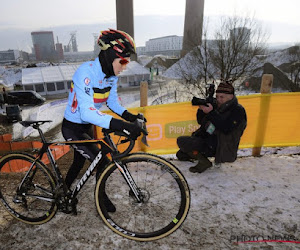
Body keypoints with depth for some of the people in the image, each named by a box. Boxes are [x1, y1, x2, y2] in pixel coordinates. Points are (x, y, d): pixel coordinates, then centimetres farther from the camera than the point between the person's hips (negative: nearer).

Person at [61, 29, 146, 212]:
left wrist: (128, 115, -17)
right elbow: (87, 112, -40)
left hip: (87, 126, 8)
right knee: (104, 164, -10)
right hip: (73, 128, -8)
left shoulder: (111, 74, -8)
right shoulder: (86, 73, -31)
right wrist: (121, 125, -49)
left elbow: (113, 101, 2)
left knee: (80, 162, 24)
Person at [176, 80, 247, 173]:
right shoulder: (217, 106, 12)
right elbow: (201, 122, 13)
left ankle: (204, 162, -8)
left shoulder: (238, 110, -8)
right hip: (207, 140, 8)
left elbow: (226, 129, -25)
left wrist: (211, 113, -27)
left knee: (181, 141, -19)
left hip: (222, 148, -7)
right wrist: (201, 110, -8)